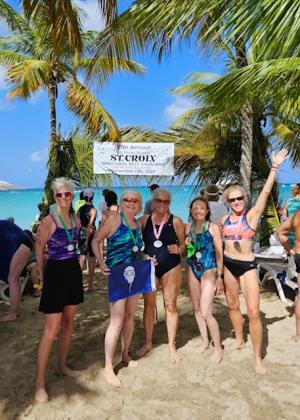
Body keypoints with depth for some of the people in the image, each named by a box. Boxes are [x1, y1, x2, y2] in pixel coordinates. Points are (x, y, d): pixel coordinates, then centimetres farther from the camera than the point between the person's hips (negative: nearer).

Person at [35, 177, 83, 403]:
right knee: (51, 330, -3)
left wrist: (74, 266, 15)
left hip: (74, 272, 6)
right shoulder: (48, 221, -13)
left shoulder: (76, 219, 4)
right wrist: (43, 277, 2)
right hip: (55, 273, -6)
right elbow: (39, 252, -5)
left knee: (68, 324, 17)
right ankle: (40, 382, 12)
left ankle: (62, 365, 35)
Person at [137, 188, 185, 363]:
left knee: (170, 305, 5)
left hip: (171, 267, -2)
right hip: (149, 267, 2)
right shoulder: (144, 220, 3)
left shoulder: (176, 221, -2)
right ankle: (148, 343, 27)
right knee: (149, 304, 11)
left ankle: (172, 345, 20)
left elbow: (184, 245, 3)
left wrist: (178, 249, -17)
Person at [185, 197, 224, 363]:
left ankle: (218, 348, 11)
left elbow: (219, 253, -5)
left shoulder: (213, 228, -7)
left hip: (208, 270, -4)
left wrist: (220, 277, -6)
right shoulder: (187, 228, 3)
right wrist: (184, 245, -9)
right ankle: (205, 341, 33)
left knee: (206, 312, -9)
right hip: (192, 270, 5)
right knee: (197, 308, 13)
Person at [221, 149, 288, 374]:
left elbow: (266, 192, -20)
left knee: (253, 312, -6)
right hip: (228, 264, 5)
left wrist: (275, 167, -26)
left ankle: (258, 358, 9)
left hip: (247, 265, -4)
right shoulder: (224, 219, 3)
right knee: (233, 305, 18)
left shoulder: (252, 215, -9)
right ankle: (239, 339, 40)